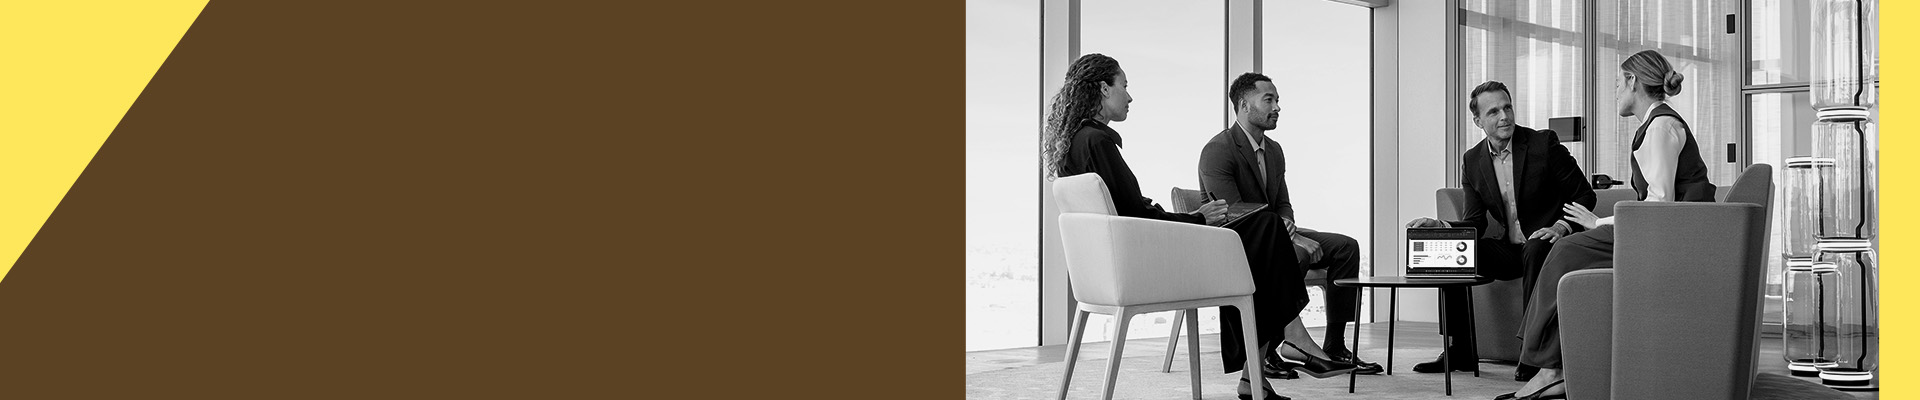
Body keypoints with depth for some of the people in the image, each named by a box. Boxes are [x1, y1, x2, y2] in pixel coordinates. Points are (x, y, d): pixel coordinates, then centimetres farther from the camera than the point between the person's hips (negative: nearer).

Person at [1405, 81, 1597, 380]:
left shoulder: (1543, 143, -9)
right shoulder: (1472, 161, 4)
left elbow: (1584, 195, -5)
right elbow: (1474, 222, 4)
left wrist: (1561, 227, -22)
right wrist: (1442, 226, -16)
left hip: (1545, 242, -5)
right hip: (1510, 250, 5)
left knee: (1536, 250, -37)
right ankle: (1461, 353, -7)